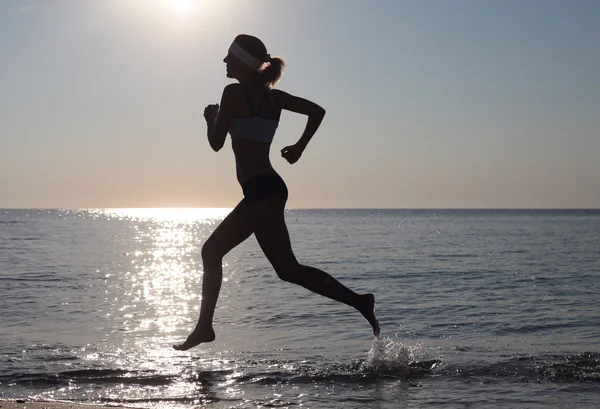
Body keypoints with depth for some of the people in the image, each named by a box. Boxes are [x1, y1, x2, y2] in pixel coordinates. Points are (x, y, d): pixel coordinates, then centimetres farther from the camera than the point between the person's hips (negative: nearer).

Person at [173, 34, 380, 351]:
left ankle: (358, 301, -14)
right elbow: (317, 111, 13)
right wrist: (300, 147, 18)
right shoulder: (272, 96, 14)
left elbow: (217, 143, -10)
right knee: (212, 250, 15)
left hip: (261, 190, -9)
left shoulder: (234, 92, -8)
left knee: (288, 269, -11)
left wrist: (210, 118, 9)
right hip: (268, 188, 9)